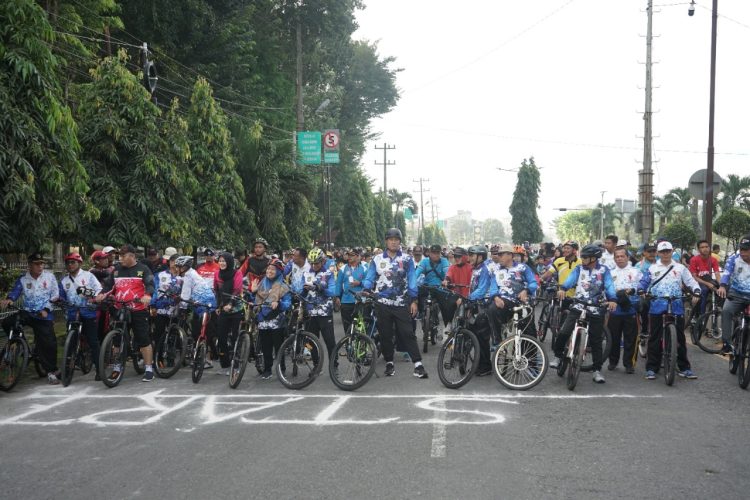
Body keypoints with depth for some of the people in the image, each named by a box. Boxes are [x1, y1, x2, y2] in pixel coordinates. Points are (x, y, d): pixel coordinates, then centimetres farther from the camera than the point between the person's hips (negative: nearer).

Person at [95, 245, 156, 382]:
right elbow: (109, 284, 12)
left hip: (138, 310, -5)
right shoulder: (117, 270, 13)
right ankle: (117, 367, 21)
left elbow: (150, 284, -12)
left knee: (144, 340, -3)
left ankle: (149, 369, 4)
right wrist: (102, 294, -9)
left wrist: (147, 295, -33)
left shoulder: (143, 269, -1)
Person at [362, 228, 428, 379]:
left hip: (402, 303, -1)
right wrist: (366, 290, -18)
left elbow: (412, 281, 2)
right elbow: (369, 278, 2)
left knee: (407, 333, -6)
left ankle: (418, 363, -6)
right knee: (385, 335, 7)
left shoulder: (407, 260, 4)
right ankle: (389, 363, 19)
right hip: (383, 303, 1)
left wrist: (413, 301, -4)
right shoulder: (377, 259, 6)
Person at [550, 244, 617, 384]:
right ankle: (558, 355, 9)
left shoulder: (604, 270, -1)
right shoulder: (579, 268, 5)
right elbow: (570, 279, -10)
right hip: (578, 306, 1)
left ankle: (597, 370, 14)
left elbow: (609, 285, -13)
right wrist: (562, 288, -31)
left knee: (596, 341, 5)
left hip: (596, 309, -1)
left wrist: (612, 299, -31)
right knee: (564, 332, -14)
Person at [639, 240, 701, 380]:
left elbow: (691, 282, 7)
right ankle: (651, 368, 7)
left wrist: (696, 293, -11)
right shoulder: (652, 268, 10)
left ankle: (684, 368, 11)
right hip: (657, 307, 0)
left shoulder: (680, 268, 10)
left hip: (676, 307, 0)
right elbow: (643, 283, 9)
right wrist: (641, 291, -12)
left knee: (680, 338, 4)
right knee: (655, 338, 2)